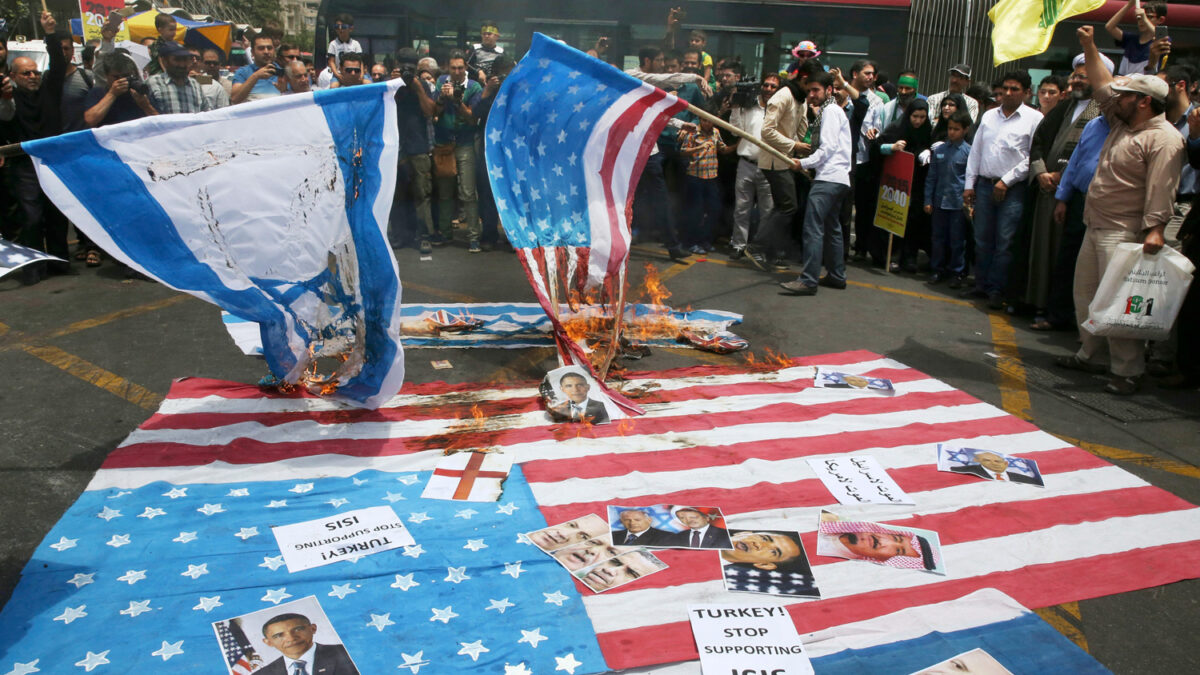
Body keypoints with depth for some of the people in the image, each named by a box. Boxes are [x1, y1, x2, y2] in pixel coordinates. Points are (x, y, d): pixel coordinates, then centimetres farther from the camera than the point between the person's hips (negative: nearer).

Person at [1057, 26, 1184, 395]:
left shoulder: (1164, 139, -14)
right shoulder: (1123, 123, 14)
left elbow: (1161, 188, -22)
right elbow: (1102, 84, 26)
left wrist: (1156, 229, -29)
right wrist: (1090, 47, 24)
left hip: (1126, 233, -10)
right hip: (1096, 226, 10)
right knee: (1086, 292, 14)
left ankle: (1128, 371, -7)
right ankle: (1091, 355, 26)